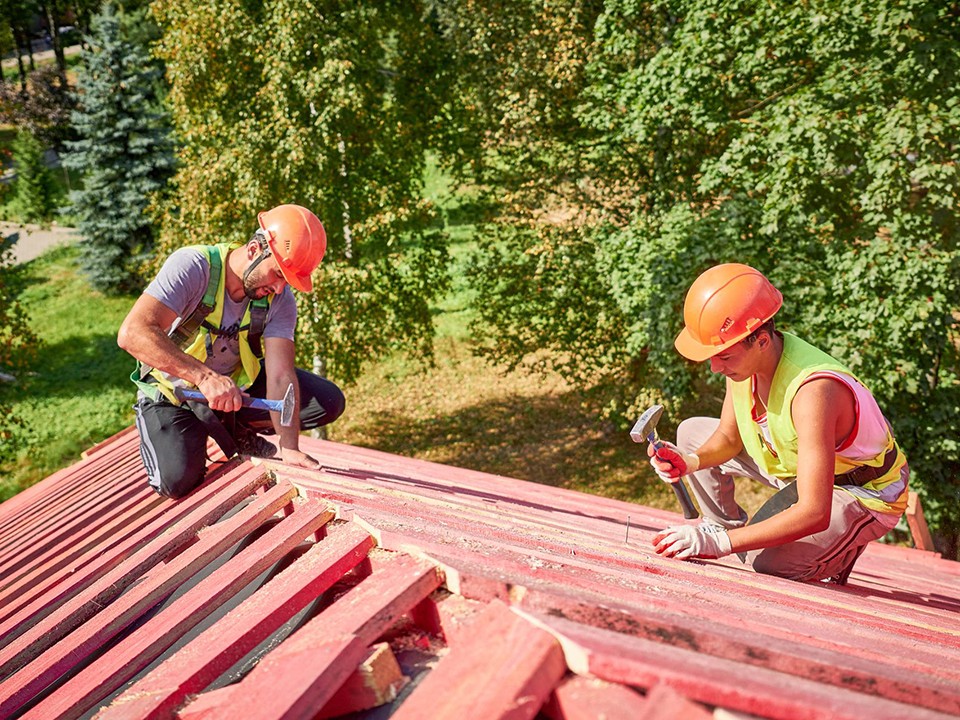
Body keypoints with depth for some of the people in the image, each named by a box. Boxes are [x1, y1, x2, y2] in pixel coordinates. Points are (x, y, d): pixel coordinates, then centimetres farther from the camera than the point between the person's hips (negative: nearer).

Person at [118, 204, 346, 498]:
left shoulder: (280, 299, -17)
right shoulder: (192, 266, -29)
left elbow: (281, 376, -22)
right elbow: (132, 332, -40)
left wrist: (289, 449, -34)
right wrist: (204, 376, -49)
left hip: (237, 382, 4)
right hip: (173, 389, -4)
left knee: (329, 402, -11)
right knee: (178, 481, -26)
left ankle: (236, 431, 8)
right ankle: (153, 429, 9)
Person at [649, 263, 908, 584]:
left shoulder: (813, 391, -41)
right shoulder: (742, 355, -17)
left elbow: (814, 514, -41)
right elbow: (728, 437, -1)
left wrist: (719, 541, -42)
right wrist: (690, 461, -23)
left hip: (862, 495, -7)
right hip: (799, 464, 8)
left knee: (767, 562, -27)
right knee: (691, 433, 5)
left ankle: (844, 548, 4)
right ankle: (729, 528, 16)